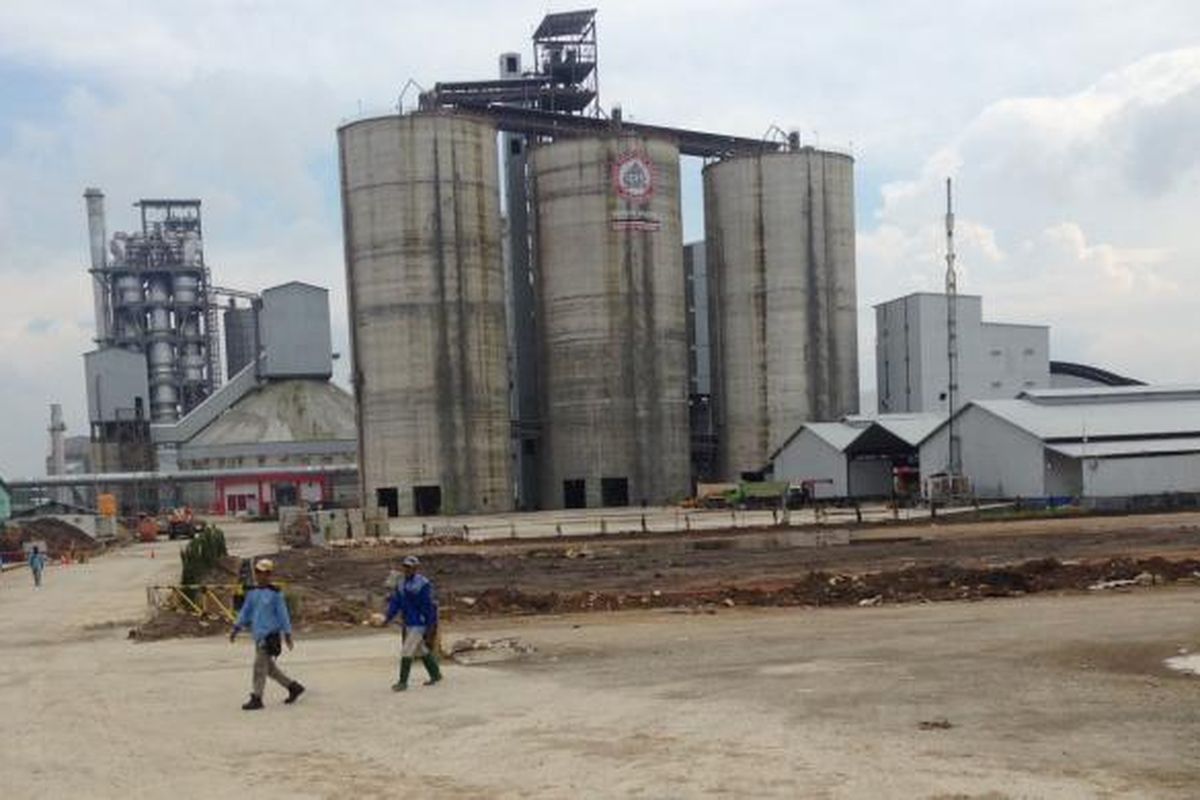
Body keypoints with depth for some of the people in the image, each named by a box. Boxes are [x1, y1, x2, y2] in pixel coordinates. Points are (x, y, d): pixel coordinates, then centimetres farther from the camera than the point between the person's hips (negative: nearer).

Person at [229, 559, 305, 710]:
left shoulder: (275, 594, -9)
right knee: (269, 667, 13)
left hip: (270, 634, -7)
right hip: (258, 634, 7)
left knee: (260, 666, -8)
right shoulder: (252, 592, 9)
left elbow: (282, 614, -7)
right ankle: (294, 687, 26)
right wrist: (236, 628, 10)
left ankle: (256, 699, 0)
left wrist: (287, 634, -6)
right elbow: (245, 612, 16)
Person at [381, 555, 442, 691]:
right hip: (408, 624, 8)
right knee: (422, 651, 17)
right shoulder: (401, 584, 7)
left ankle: (403, 682, 1)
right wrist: (388, 618, -12)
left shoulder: (423, 584, -16)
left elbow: (429, 607, -17)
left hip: (419, 624, -8)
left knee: (406, 652, -8)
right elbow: (395, 603, 2)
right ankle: (436, 674, 32)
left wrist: (430, 627, -17)